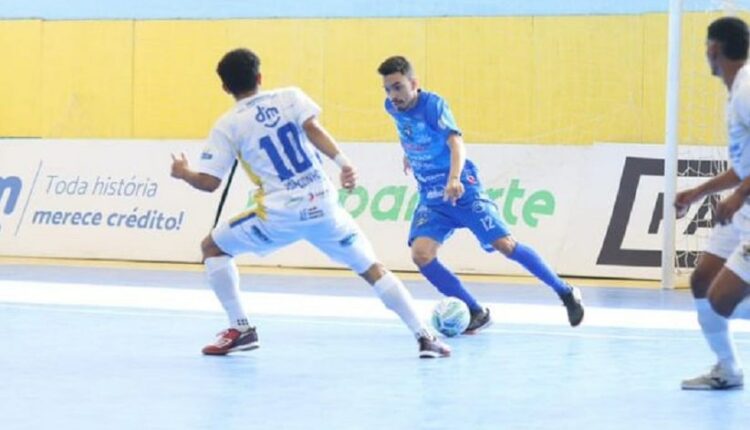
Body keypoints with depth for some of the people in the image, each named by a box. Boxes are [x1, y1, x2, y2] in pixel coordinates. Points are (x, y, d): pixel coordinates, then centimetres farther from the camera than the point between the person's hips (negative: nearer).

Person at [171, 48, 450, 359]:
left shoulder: (227, 126, 5)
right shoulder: (290, 97, 9)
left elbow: (209, 182, 2)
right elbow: (312, 129, -10)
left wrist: (183, 173, 23)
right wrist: (343, 162, -20)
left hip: (279, 215, -2)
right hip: (323, 205, 2)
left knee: (212, 247, 19)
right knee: (372, 269, 13)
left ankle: (240, 329, 11)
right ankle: (424, 337, 3)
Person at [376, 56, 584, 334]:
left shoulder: (433, 105, -20)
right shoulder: (393, 108, -2)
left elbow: (456, 144, -35)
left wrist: (454, 179, -52)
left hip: (463, 190, -5)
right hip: (431, 198, 5)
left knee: (505, 244, -10)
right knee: (420, 254, -17)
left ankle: (565, 293, 9)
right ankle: (477, 313, -4)